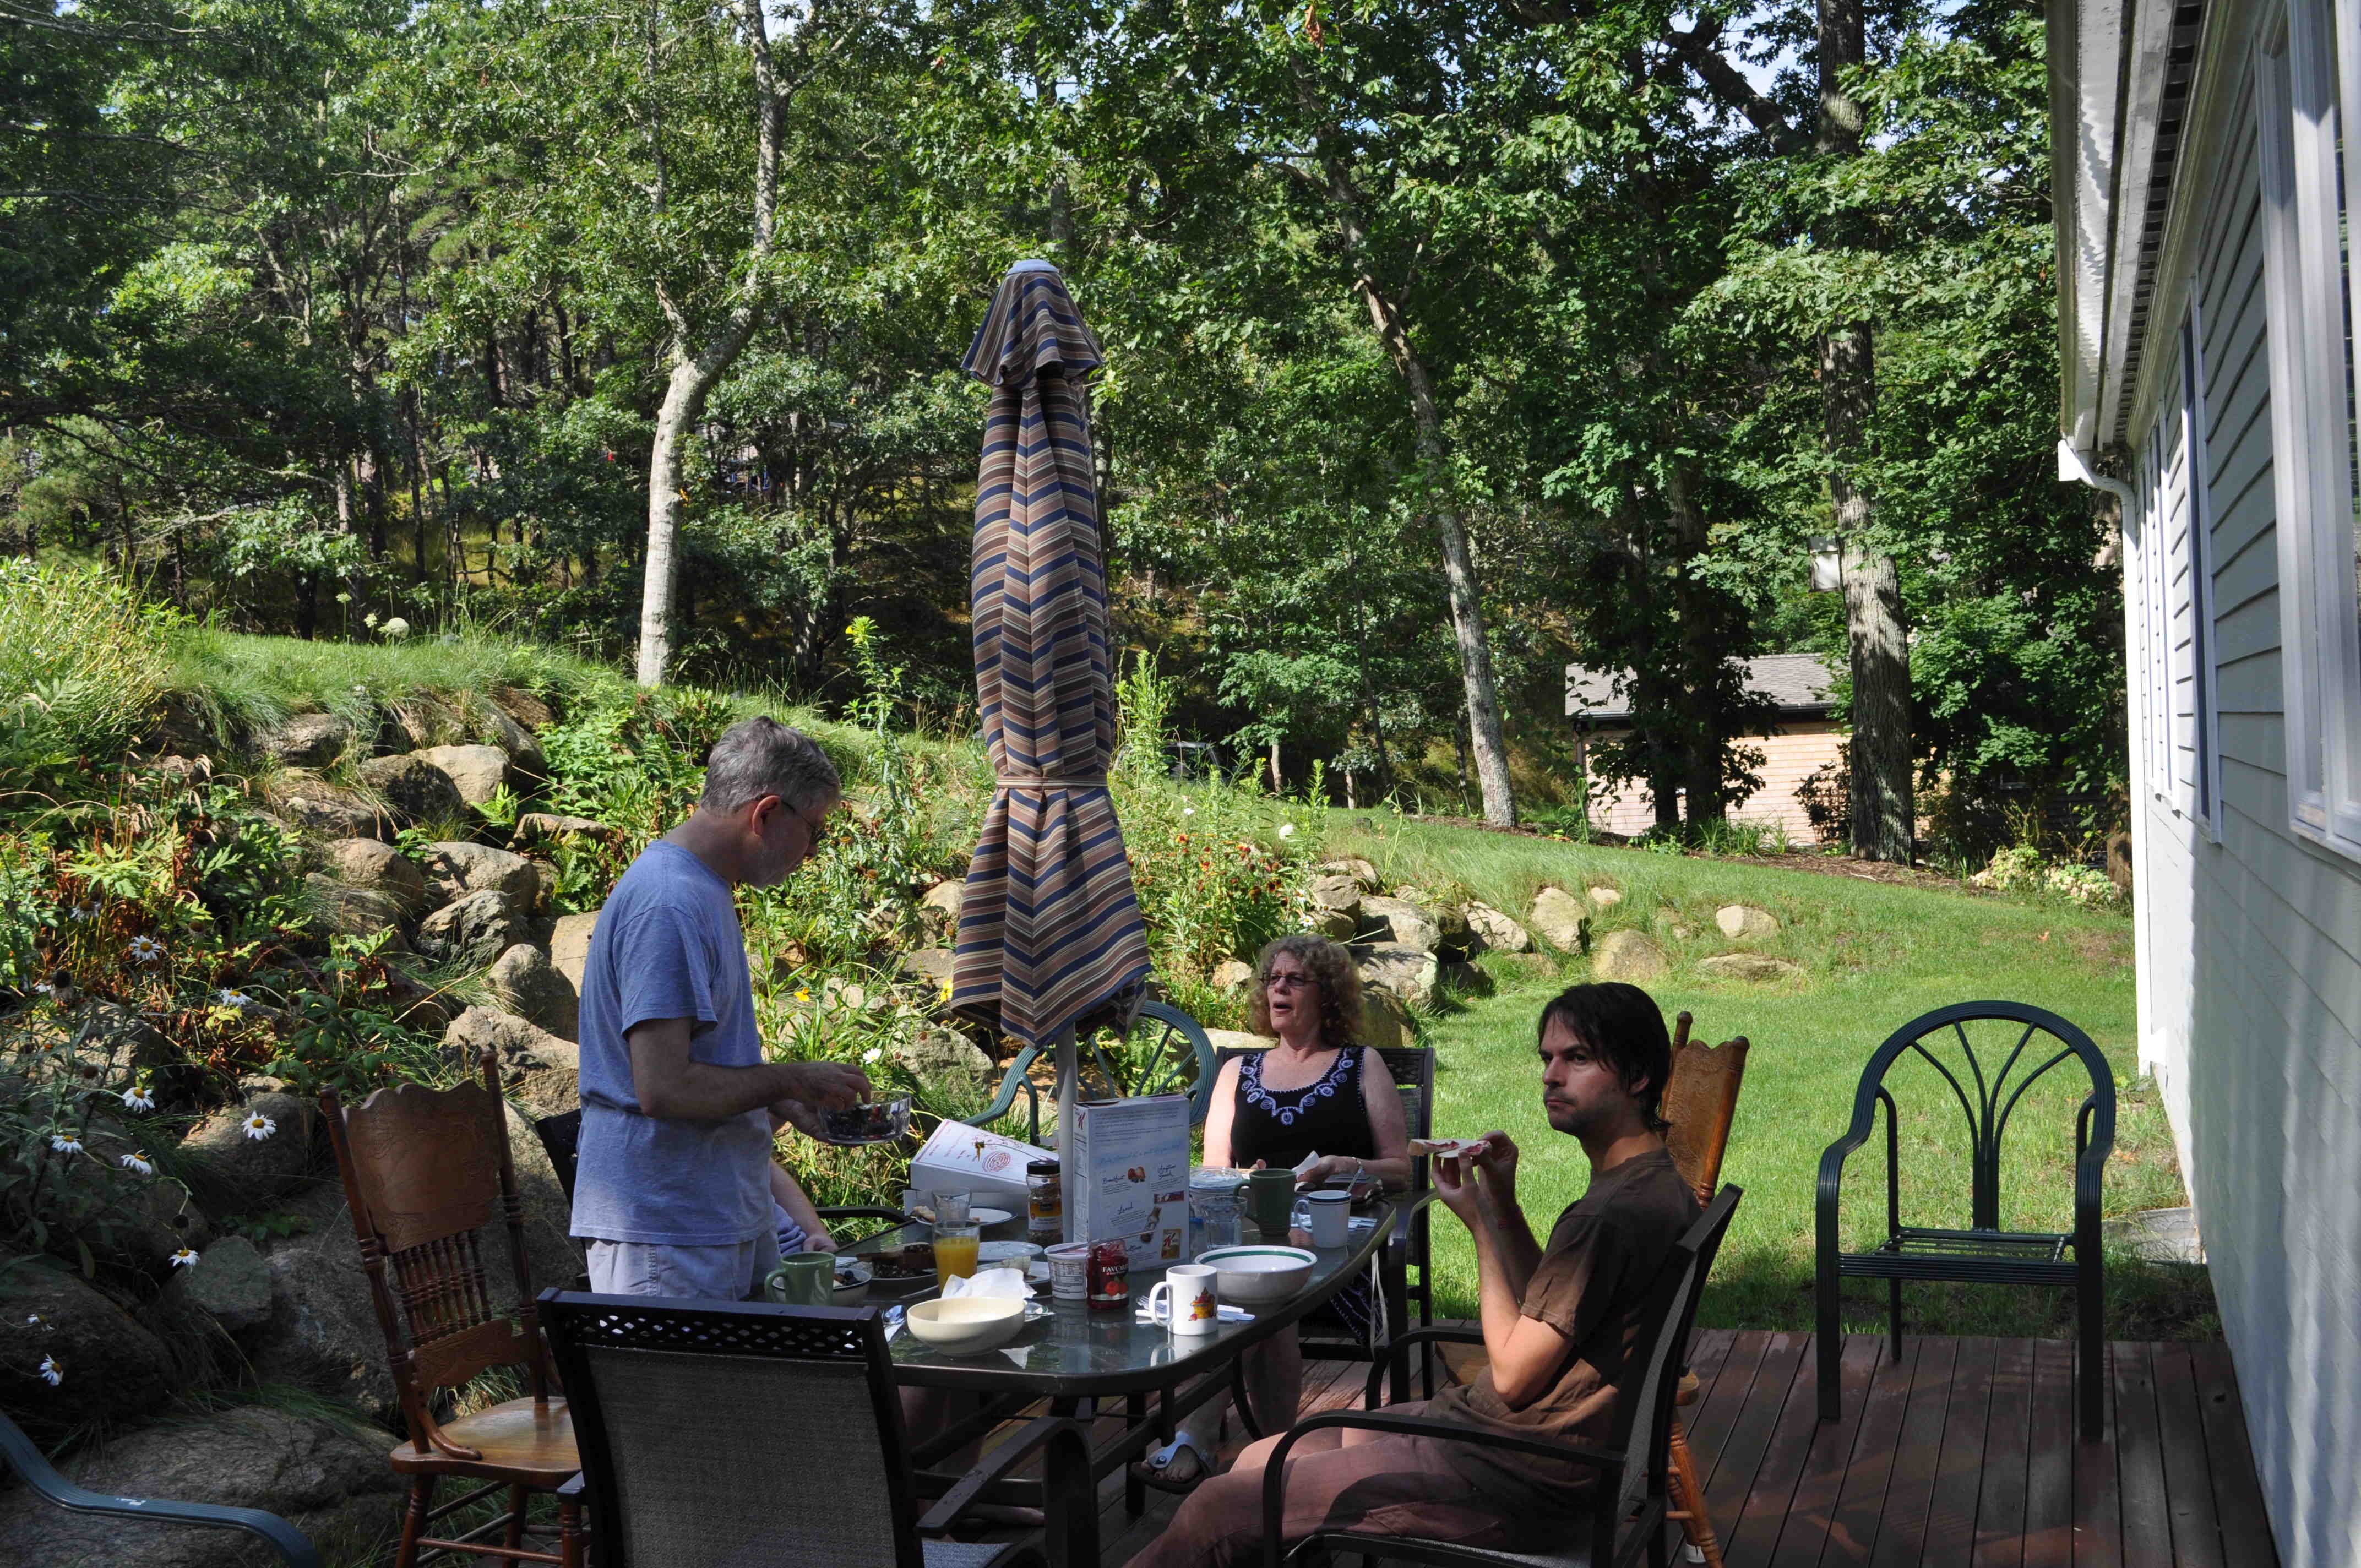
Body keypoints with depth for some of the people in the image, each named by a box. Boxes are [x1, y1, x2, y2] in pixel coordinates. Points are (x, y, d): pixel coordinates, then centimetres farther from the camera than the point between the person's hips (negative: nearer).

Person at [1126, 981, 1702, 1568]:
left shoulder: (1612, 1212, -24)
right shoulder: (1652, 1182, 9)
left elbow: (1514, 1374, -19)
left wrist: (1481, 1222, -11)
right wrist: (1504, 1205, 3)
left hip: (1504, 1482, -11)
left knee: (1219, 1509, -7)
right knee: (1256, 1462, 15)